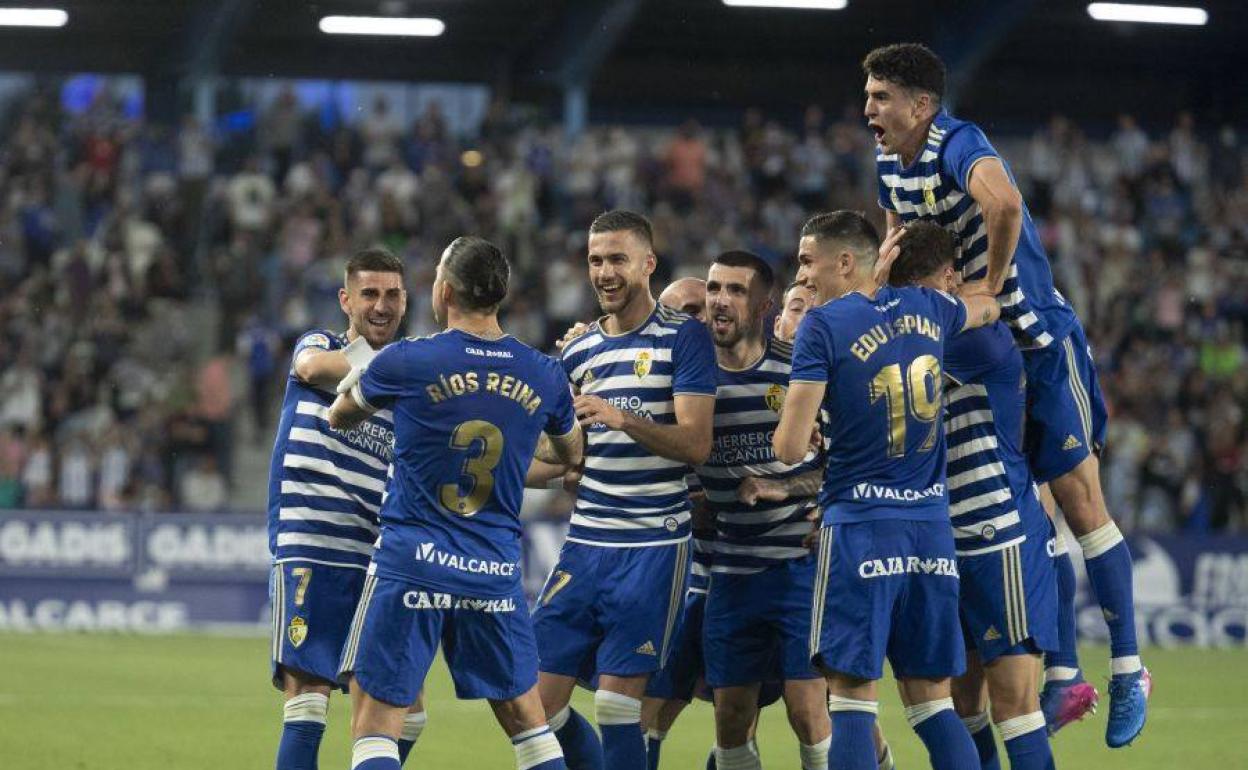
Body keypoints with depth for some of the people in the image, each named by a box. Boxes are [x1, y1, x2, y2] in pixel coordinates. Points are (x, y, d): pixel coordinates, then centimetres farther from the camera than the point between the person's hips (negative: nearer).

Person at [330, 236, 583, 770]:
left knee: (374, 727, -1)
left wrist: (355, 374, 36)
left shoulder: (404, 363, -7)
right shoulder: (544, 375, 3)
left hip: (412, 563, -4)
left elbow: (340, 417, 13)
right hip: (495, 573, 4)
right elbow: (570, 455, 24)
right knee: (526, 720, 15)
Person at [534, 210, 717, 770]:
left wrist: (624, 420, -26)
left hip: (654, 549, -6)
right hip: (586, 543, 6)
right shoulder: (579, 352, 14)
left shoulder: (684, 337, -3)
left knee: (617, 704, -8)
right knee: (537, 702, 0)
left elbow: (696, 444, -13)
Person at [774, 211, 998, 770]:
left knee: (852, 694, -4)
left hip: (862, 522, -5)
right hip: (932, 522, 5)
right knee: (931, 699, 9)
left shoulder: (823, 325, -8)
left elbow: (790, 448, -12)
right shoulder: (926, 309, 9)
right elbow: (989, 307, 35)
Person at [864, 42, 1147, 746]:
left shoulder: (960, 145, -22)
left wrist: (991, 285, -31)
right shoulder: (890, 165, 5)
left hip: (1041, 340, -8)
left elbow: (1003, 202, -43)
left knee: (1080, 502, -4)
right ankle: (1064, 676, 13)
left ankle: (1129, 671, 4)